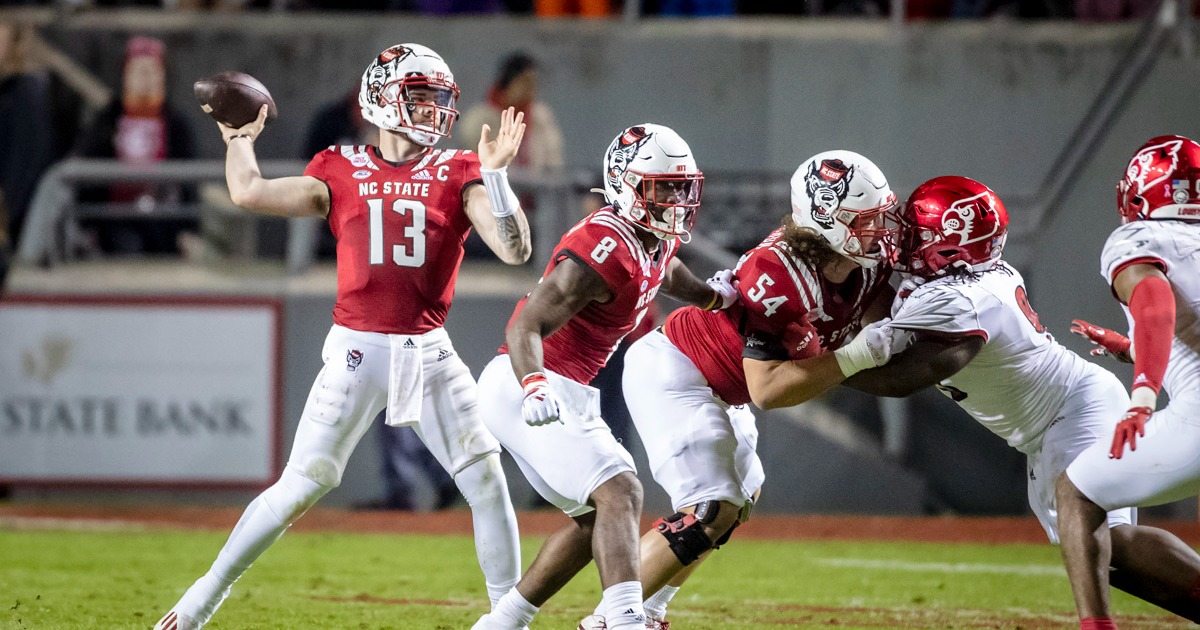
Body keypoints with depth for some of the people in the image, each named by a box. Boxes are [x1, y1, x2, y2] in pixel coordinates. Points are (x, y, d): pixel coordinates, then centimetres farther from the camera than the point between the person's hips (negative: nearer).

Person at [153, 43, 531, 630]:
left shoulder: (457, 174, 4)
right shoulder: (342, 173, 4)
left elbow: (515, 250, -6)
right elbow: (249, 192, -2)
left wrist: (495, 174, -17)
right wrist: (239, 138, 14)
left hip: (428, 351, 2)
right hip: (358, 349, -2)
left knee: (486, 481, -1)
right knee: (301, 486, -4)